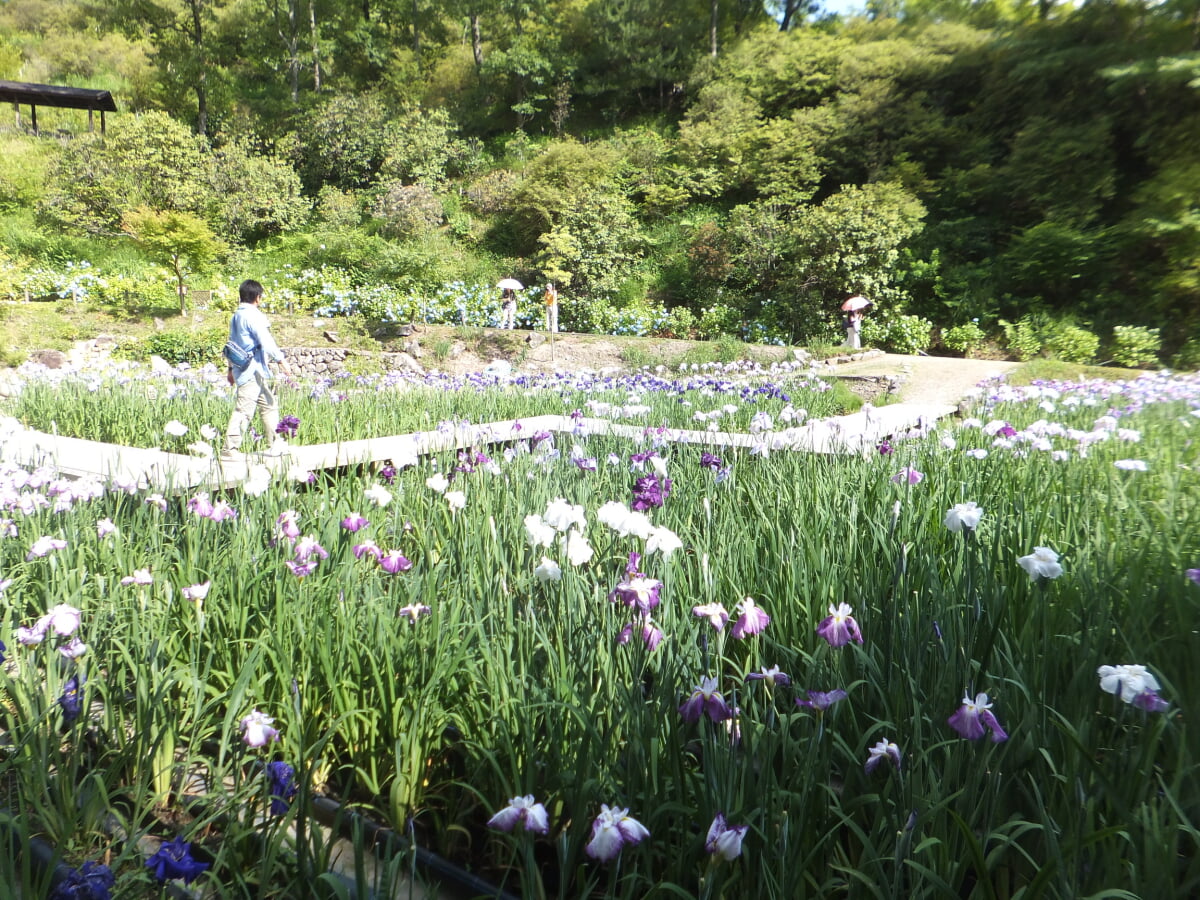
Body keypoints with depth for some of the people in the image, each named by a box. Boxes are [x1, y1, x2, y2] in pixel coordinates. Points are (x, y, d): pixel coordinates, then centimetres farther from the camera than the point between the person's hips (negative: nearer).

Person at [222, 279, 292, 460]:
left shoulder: (236, 316, 18)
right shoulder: (253, 315, -11)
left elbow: (232, 343, 24)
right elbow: (265, 340, -19)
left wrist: (231, 368, 29)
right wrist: (281, 360, -18)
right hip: (253, 371, -10)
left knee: (269, 405, 15)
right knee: (243, 410, -9)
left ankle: (277, 445, 19)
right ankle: (230, 450, -9)